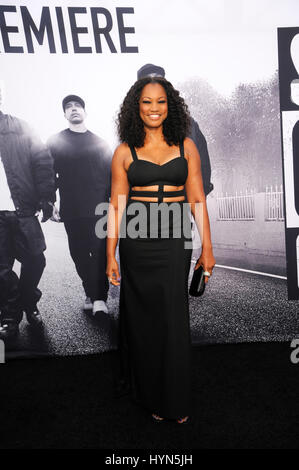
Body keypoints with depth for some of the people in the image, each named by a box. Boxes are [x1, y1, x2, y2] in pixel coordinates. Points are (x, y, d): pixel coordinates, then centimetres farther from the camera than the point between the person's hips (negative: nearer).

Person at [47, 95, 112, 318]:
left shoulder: (100, 143, 12)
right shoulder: (55, 142, 9)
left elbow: (110, 174, 9)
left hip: (99, 209, 0)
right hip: (71, 212, 1)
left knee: (100, 253, -6)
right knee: (79, 255, 5)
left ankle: (99, 298, 1)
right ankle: (91, 293, 20)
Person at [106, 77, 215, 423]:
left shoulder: (185, 146, 7)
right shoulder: (124, 151, 4)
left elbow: (197, 200, 5)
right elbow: (116, 205, 2)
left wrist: (207, 247, 1)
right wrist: (111, 255, -2)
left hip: (175, 240, 0)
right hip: (137, 242, 0)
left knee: (173, 319, 4)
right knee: (143, 317, 9)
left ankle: (175, 400, 25)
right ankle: (149, 394, 32)